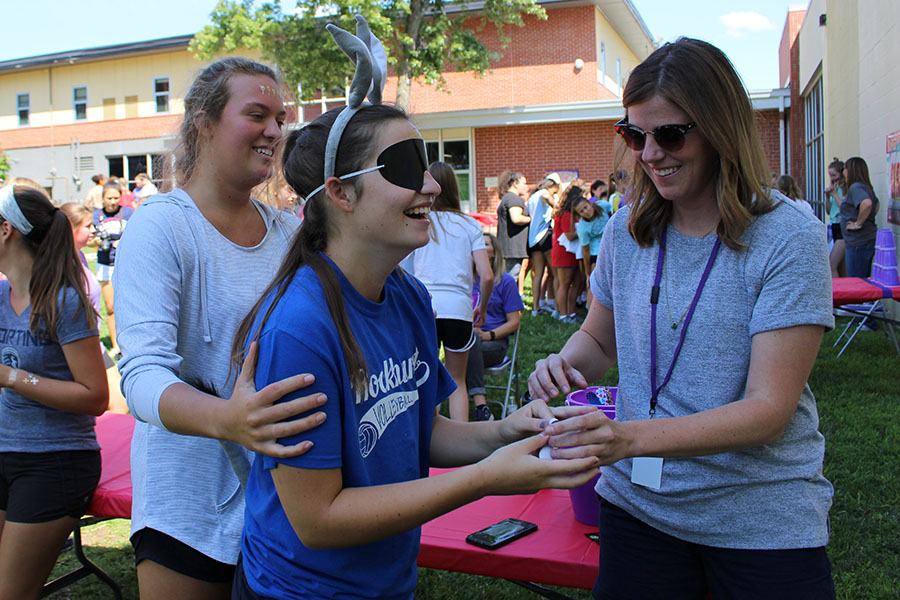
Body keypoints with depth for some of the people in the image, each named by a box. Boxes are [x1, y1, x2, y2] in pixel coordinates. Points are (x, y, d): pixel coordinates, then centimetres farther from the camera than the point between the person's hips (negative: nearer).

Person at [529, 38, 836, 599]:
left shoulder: (789, 236, -15)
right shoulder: (628, 229, -1)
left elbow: (770, 409, -20)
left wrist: (635, 436, -34)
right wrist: (565, 364, -11)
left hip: (763, 519, -3)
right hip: (638, 502, 4)